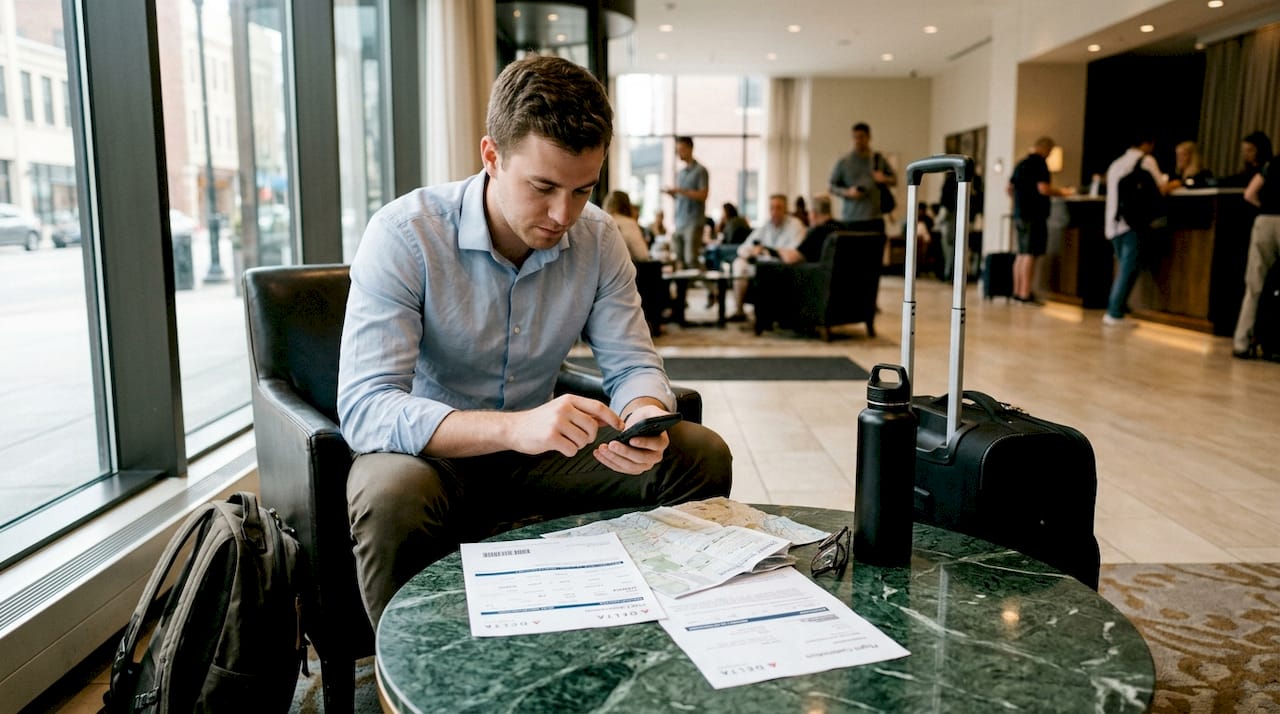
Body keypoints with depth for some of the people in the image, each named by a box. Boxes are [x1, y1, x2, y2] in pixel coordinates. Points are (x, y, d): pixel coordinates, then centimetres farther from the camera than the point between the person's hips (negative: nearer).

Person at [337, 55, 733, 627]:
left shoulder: (598, 238, -5)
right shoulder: (403, 234, -21)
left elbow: (633, 365, -2)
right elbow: (364, 408, -28)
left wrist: (643, 416, -29)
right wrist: (514, 428, -44)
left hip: (536, 450, 4)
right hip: (428, 450, -4)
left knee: (702, 454, -12)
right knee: (392, 496, -38)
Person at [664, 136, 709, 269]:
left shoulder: (700, 170, -1)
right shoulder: (680, 173, 18)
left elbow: (702, 195, -9)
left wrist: (681, 191, -15)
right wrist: (672, 193, 0)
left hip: (694, 222, -6)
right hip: (679, 222, 6)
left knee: (691, 259, -11)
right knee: (679, 259, 2)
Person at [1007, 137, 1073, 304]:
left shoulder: (1021, 164, 15)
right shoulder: (1040, 163, -10)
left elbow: (1009, 188, 21)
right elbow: (1043, 189, -19)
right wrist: (1061, 192, -5)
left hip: (1019, 214, 9)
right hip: (1034, 215, -9)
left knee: (1021, 253, 13)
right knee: (1030, 254, -9)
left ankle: (1017, 291, 16)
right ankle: (1025, 295, -10)